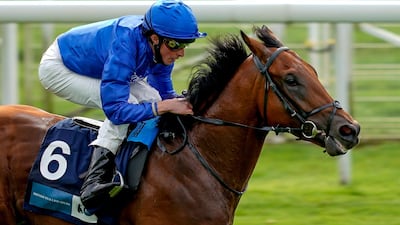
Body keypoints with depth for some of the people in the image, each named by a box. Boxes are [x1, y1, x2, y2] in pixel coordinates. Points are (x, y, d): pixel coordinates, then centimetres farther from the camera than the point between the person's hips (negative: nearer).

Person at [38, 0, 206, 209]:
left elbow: (163, 93, -2)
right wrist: (164, 106, -45)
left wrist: (187, 102, -23)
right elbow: (115, 109, -42)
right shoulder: (126, 45, -40)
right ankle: (94, 180, -34)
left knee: (151, 99, -8)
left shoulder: (160, 47, -17)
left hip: (92, 70, 9)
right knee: (128, 102, -27)